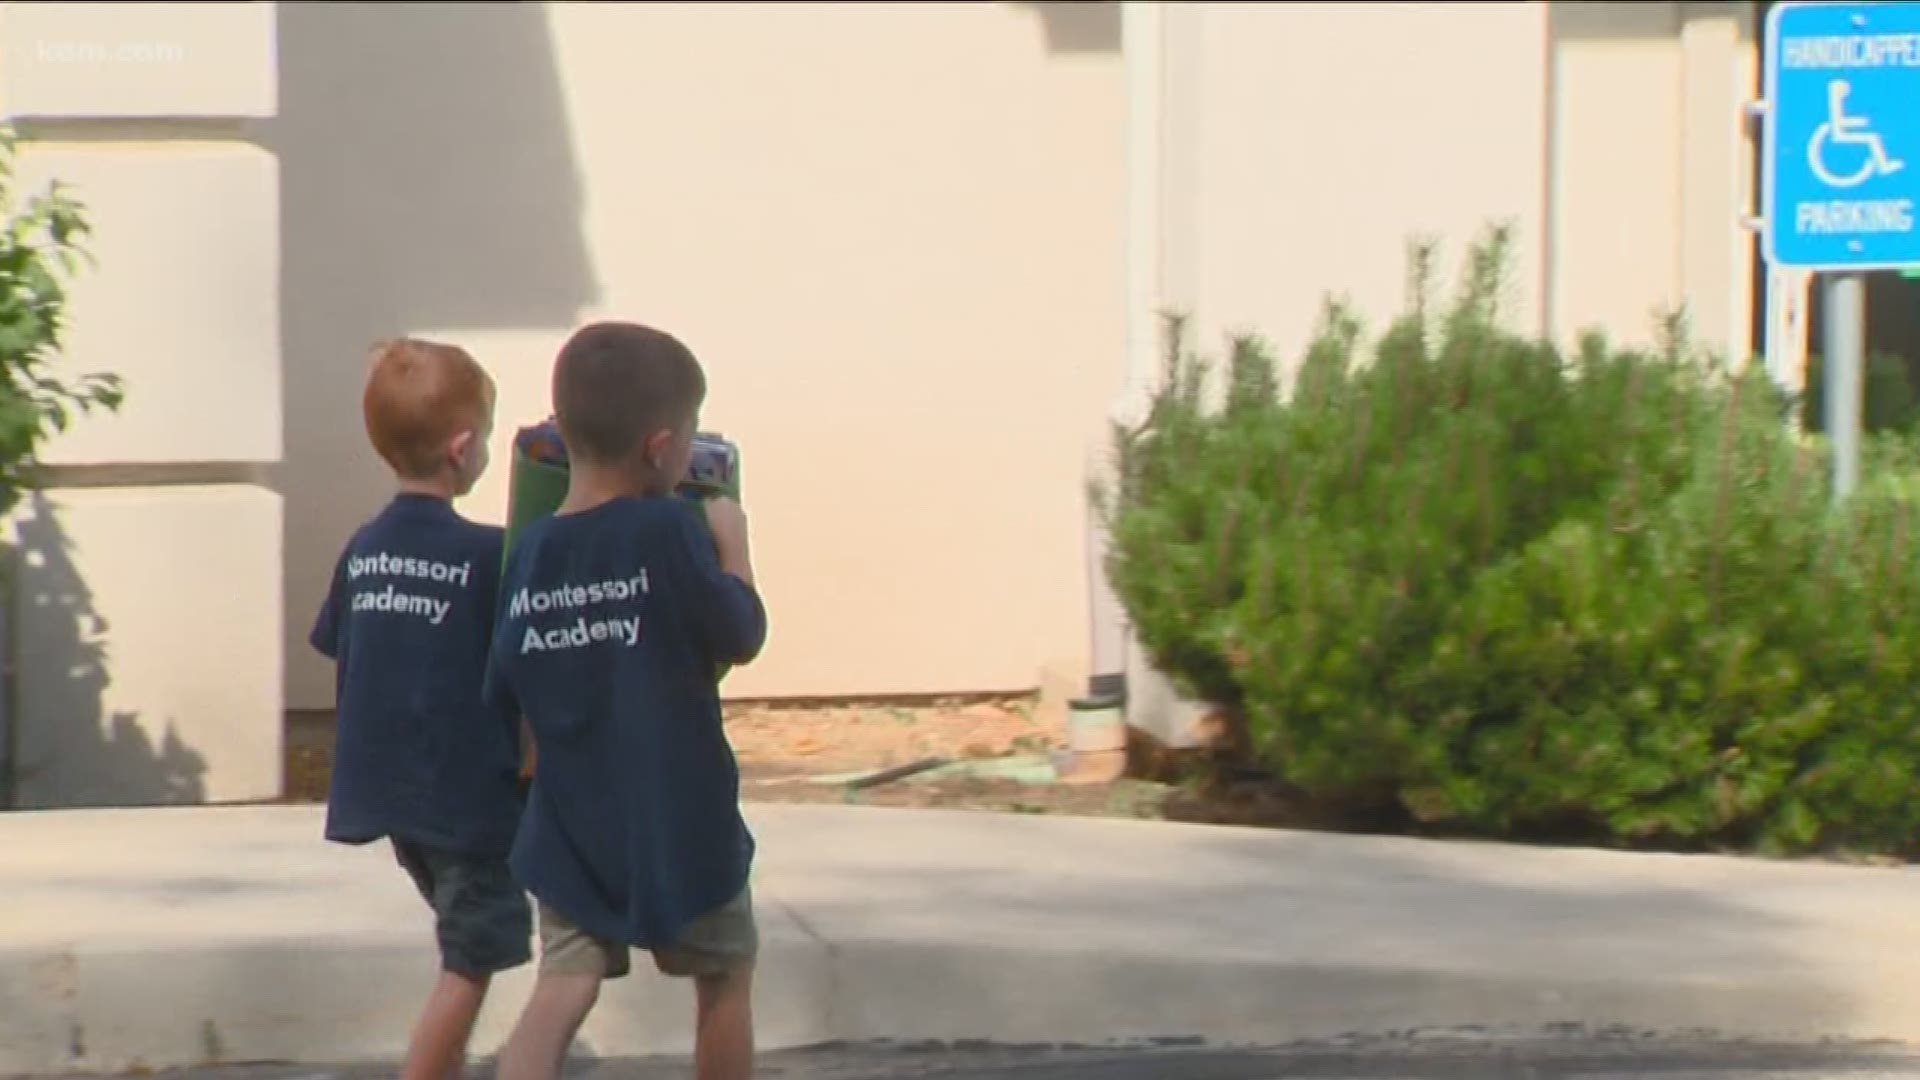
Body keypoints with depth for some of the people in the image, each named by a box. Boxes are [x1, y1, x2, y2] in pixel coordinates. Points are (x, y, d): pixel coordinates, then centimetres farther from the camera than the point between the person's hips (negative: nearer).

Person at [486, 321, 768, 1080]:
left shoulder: (530, 553, -3)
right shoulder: (670, 531, -18)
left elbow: (503, 691, 4)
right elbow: (744, 639, -7)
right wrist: (733, 544, 7)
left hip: (572, 830, 3)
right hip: (681, 820, -3)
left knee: (563, 988, 1)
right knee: (725, 974, 19)